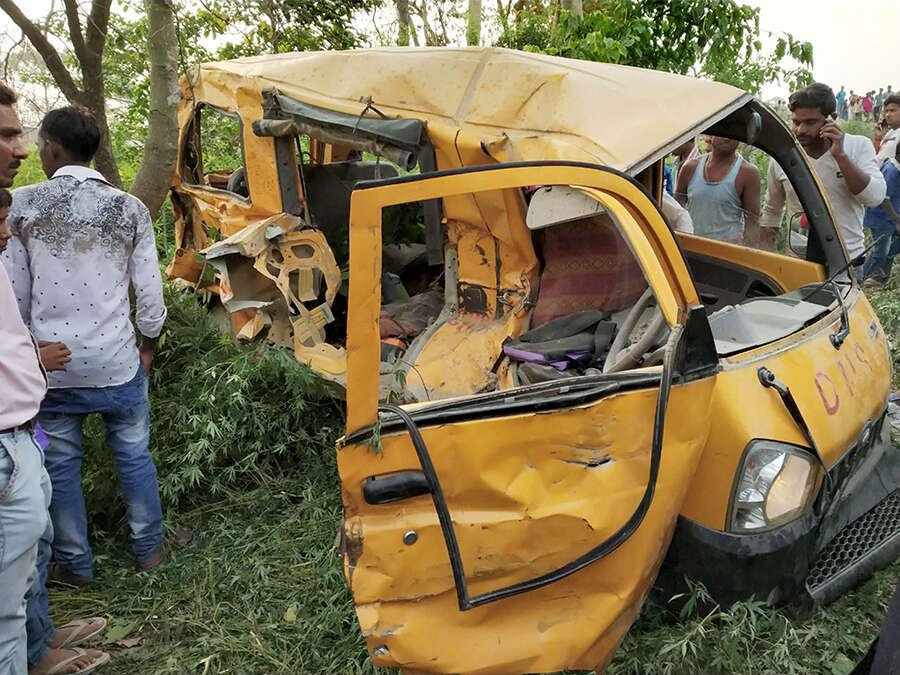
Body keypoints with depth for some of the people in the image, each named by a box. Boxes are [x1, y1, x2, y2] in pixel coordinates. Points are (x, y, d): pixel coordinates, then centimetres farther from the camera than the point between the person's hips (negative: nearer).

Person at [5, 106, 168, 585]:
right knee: (134, 456, 16)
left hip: (50, 362, 0)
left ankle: (75, 564, 30)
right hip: (116, 362, 0)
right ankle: (148, 549, 30)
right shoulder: (129, 209, -6)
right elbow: (149, 293, -3)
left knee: (60, 464, 16)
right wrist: (148, 346, 13)